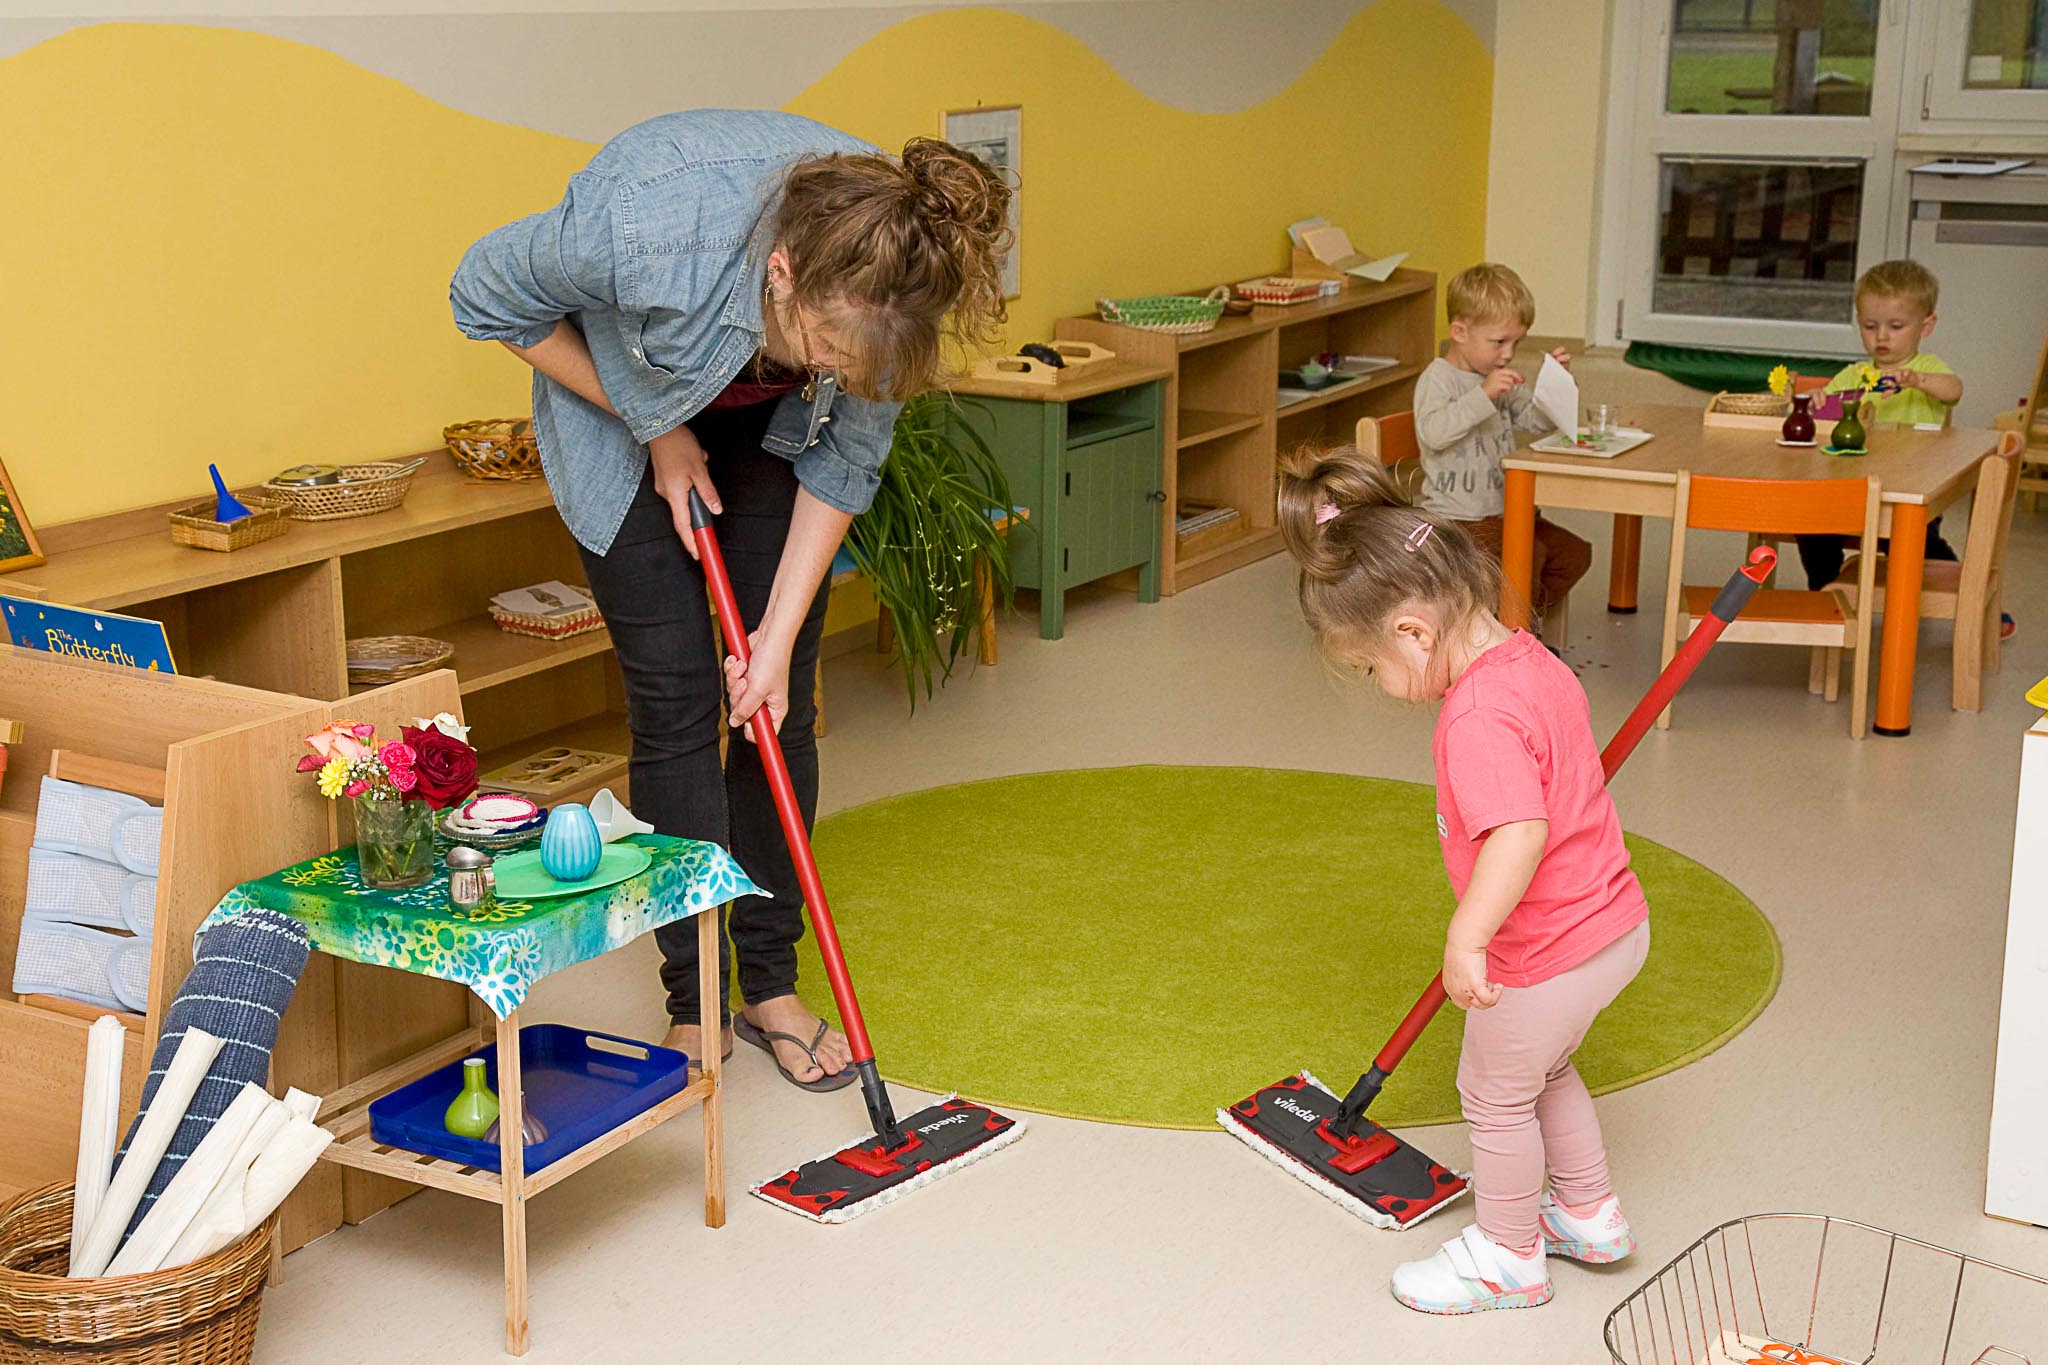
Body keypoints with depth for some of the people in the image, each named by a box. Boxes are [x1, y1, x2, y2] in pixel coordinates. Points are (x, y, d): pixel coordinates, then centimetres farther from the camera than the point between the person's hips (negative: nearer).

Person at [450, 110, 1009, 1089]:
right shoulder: (645, 224, -43)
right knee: (674, 702, -7)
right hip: (623, 416, -3)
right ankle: (694, 1005, 4)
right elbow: (486, 298, -21)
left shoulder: (877, 278, -32)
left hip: (765, 430, 3)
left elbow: (843, 460, -15)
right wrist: (654, 429, -19)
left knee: (780, 703, 0)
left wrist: (780, 638, -15)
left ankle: (771, 984, 13)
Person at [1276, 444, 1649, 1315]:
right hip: (1613, 920, 9)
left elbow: (1521, 834, -42)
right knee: (1543, 1072, 30)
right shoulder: (1532, 663, 1)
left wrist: (1466, 941, -39)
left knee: (1496, 1095, 14)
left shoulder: (1478, 719, -30)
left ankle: (1509, 1259, 33)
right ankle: (1590, 1217, 47)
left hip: (1547, 956, -9)